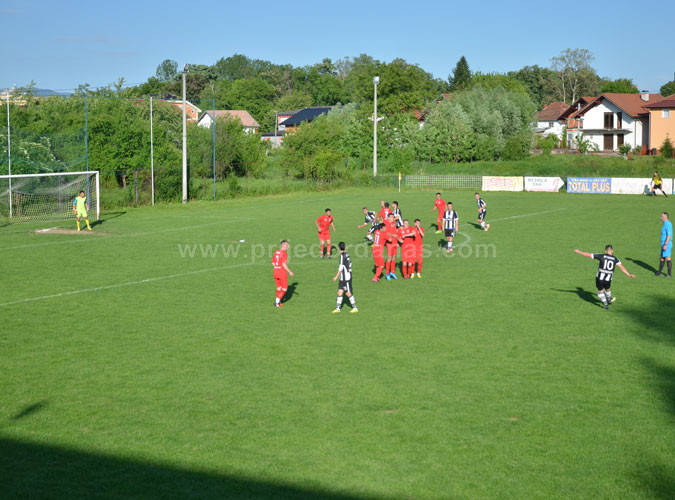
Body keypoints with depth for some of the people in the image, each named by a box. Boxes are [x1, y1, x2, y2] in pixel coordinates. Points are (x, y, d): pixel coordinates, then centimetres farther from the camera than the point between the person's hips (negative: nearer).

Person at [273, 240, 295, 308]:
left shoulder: (276, 252, 7)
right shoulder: (284, 253, -15)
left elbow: (273, 263, 12)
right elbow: (284, 264, -22)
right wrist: (290, 272, -14)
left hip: (276, 272, 7)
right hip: (283, 273, -7)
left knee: (279, 287, 20)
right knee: (285, 288, 6)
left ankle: (277, 302, 21)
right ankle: (277, 302, -1)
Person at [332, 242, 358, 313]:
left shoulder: (342, 255, -16)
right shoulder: (347, 254, 9)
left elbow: (341, 268, -17)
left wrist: (336, 276, -11)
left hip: (346, 278, -9)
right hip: (343, 278, 9)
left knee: (348, 293, -1)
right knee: (339, 292, 8)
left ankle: (355, 308, 6)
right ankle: (338, 308, 9)